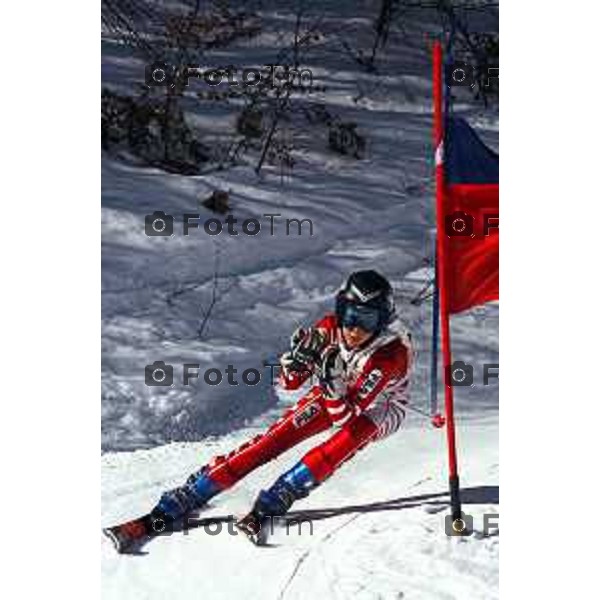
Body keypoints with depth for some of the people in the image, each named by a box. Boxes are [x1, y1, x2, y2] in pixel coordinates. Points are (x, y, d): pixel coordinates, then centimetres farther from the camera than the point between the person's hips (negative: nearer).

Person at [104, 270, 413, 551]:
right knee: (272, 440, -15)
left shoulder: (392, 354, -36)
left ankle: (267, 508, -33)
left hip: (378, 409, -3)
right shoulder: (330, 328, -24)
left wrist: (332, 383, -54)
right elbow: (289, 383, -16)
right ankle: (165, 512, -18)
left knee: (345, 441, -36)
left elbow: (345, 417, -36)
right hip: (333, 393, 3)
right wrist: (297, 358, -37)